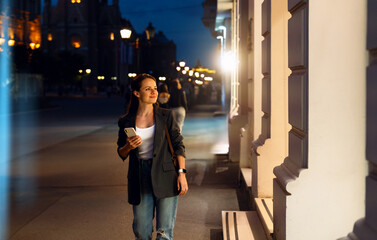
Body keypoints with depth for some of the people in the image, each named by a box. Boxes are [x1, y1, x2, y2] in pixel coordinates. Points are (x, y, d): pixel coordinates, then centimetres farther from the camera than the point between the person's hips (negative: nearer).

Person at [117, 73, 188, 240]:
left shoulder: (166, 116, 2)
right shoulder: (126, 121, 4)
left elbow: (178, 145, 3)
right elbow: (121, 154, 12)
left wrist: (181, 173, -6)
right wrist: (128, 147, -11)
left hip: (165, 176, -1)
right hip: (140, 179, 1)